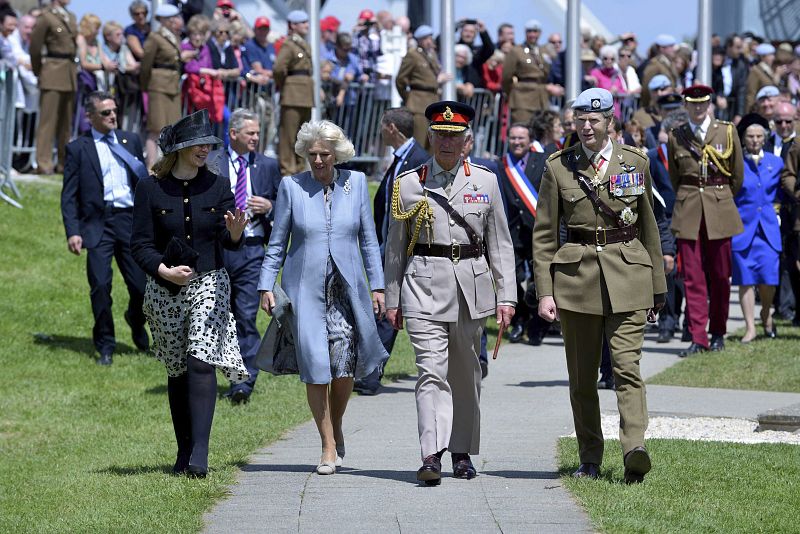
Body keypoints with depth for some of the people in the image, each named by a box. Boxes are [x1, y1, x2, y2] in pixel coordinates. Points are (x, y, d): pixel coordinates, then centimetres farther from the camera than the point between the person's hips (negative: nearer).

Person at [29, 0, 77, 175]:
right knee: (48, 119, -8)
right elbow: (35, 47, -4)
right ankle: (43, 163, -8)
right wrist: (38, 71, 4)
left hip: (69, 74, 7)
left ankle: (64, 162, 16)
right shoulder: (46, 16, -7)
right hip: (53, 73, -7)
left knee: (66, 121, 10)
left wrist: (73, 68, 17)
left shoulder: (71, 17, 15)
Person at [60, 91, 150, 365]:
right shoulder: (78, 149, 3)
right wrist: (72, 232, -9)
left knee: (142, 286, -1)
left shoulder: (130, 141, 14)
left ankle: (136, 320, 33)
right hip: (97, 224, -2)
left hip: (130, 220, 3)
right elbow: (69, 196, 1)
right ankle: (105, 347, 7)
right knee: (100, 286, -8)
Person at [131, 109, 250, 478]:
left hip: (209, 283, 0)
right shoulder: (151, 188, -2)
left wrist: (235, 233, -24)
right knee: (178, 371, 8)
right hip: (164, 290, 1)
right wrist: (164, 270, -21)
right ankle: (184, 452, 19)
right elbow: (140, 244, -4)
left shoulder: (217, 186, 3)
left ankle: (199, 455, -20)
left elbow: (229, 242, 0)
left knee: (201, 362, -15)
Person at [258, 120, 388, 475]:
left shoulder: (355, 183, 6)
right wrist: (267, 286, 0)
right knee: (315, 367, -7)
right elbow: (277, 243, 6)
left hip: (347, 287, 1)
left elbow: (368, 239, 10)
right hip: (305, 289, -1)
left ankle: (336, 426, 22)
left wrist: (377, 286, 6)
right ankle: (329, 447, 3)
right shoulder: (291, 187, 2)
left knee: (346, 365, -6)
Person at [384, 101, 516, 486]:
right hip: (424, 285, -2)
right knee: (432, 371, -14)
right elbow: (396, 246, 10)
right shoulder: (409, 184, 5)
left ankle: (463, 452, 23)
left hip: (471, 286, 2)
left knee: (465, 374, 11)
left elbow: (500, 244, 9)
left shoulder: (485, 182, 8)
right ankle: (431, 455, -22)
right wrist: (392, 299, 8)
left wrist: (506, 295, 3)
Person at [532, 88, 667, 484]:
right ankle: (590, 460, 16)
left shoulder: (634, 163, 7)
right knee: (582, 374, 6)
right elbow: (544, 234, 5)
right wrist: (544, 291, -3)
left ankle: (634, 451, -26)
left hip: (627, 273, -1)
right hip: (576, 273, 1)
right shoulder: (558, 167, 4)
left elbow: (648, 225, 14)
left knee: (627, 363, -14)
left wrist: (657, 286, 15)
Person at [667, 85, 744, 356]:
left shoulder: (727, 132, 2)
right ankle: (698, 338, -3)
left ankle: (718, 334, 18)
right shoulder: (676, 137, 5)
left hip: (720, 211, 0)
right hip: (688, 213, 0)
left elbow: (738, 174, 11)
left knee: (720, 276, 5)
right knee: (693, 277, -3)